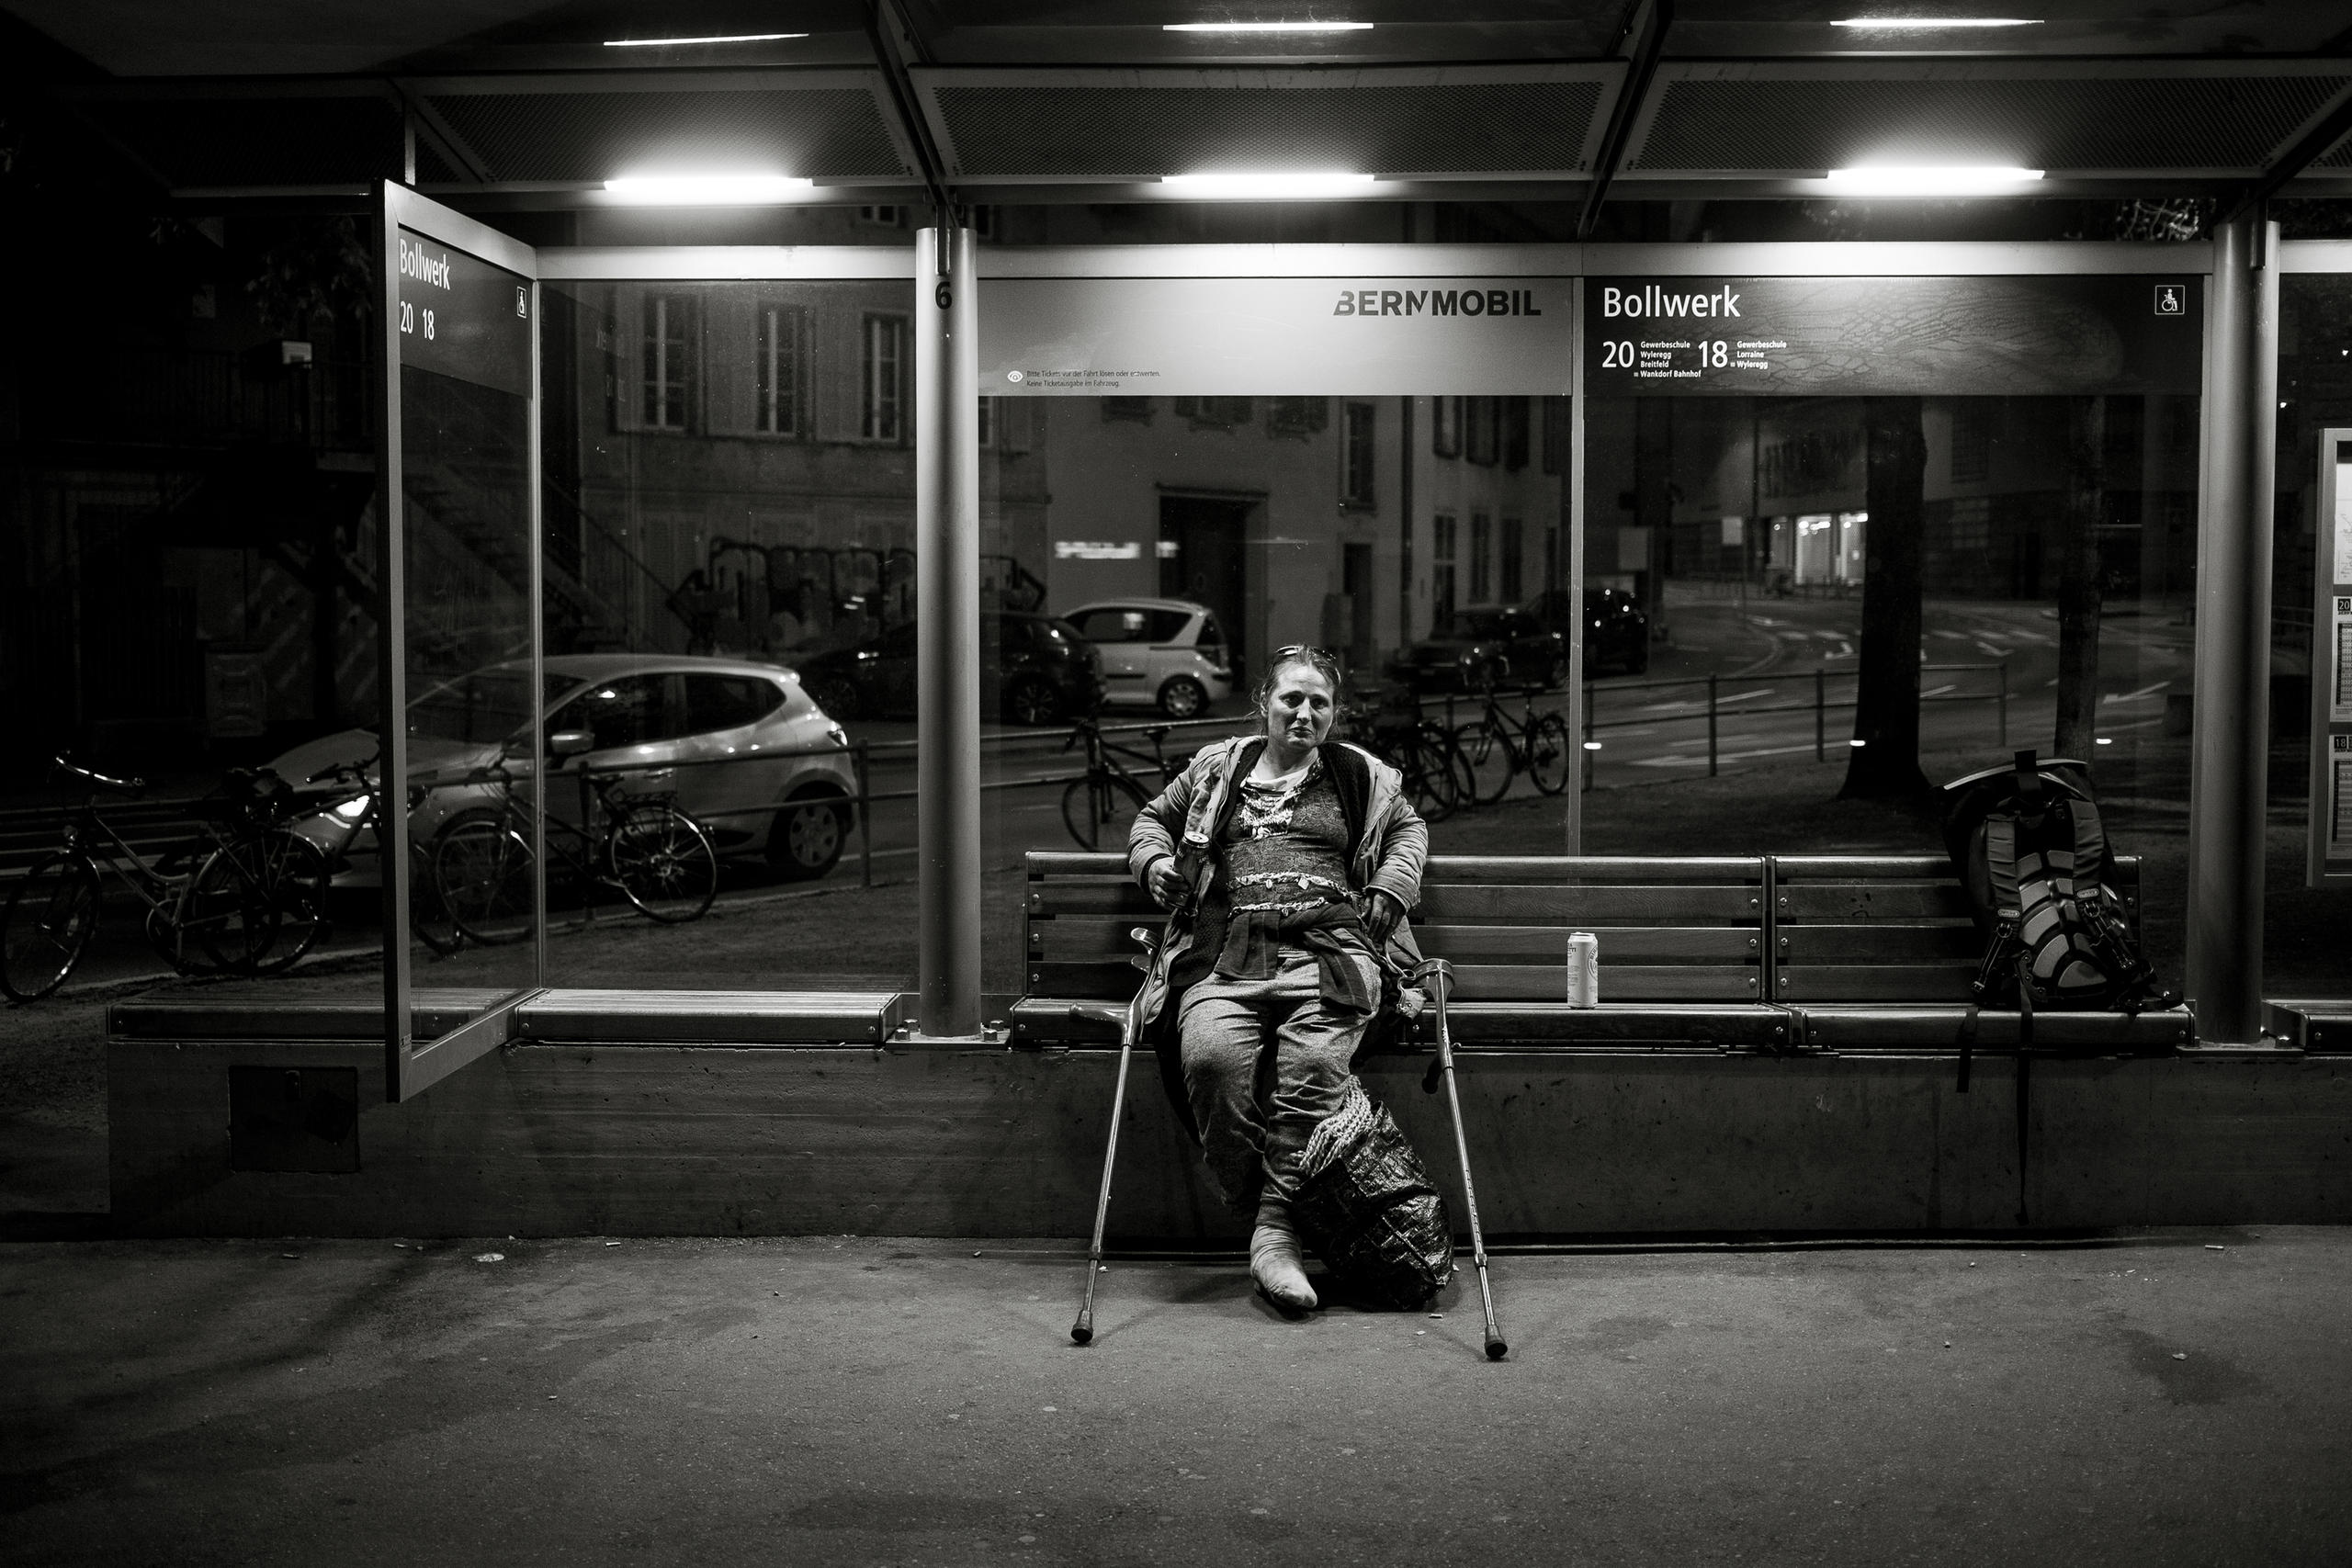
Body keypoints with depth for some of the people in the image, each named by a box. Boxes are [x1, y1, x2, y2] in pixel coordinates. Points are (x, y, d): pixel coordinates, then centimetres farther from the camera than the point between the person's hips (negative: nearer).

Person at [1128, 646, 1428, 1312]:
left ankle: (1276, 1229, -26)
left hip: (1329, 947, 0)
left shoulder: (1361, 775, 23)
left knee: (1314, 1064, -32)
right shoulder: (1216, 768, 23)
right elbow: (1155, 817, 34)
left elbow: (1409, 828, 33)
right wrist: (1154, 859, 13)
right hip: (1225, 954, 1)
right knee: (1210, 1055, -32)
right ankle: (1252, 1204, -16)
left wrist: (1392, 884, 14)